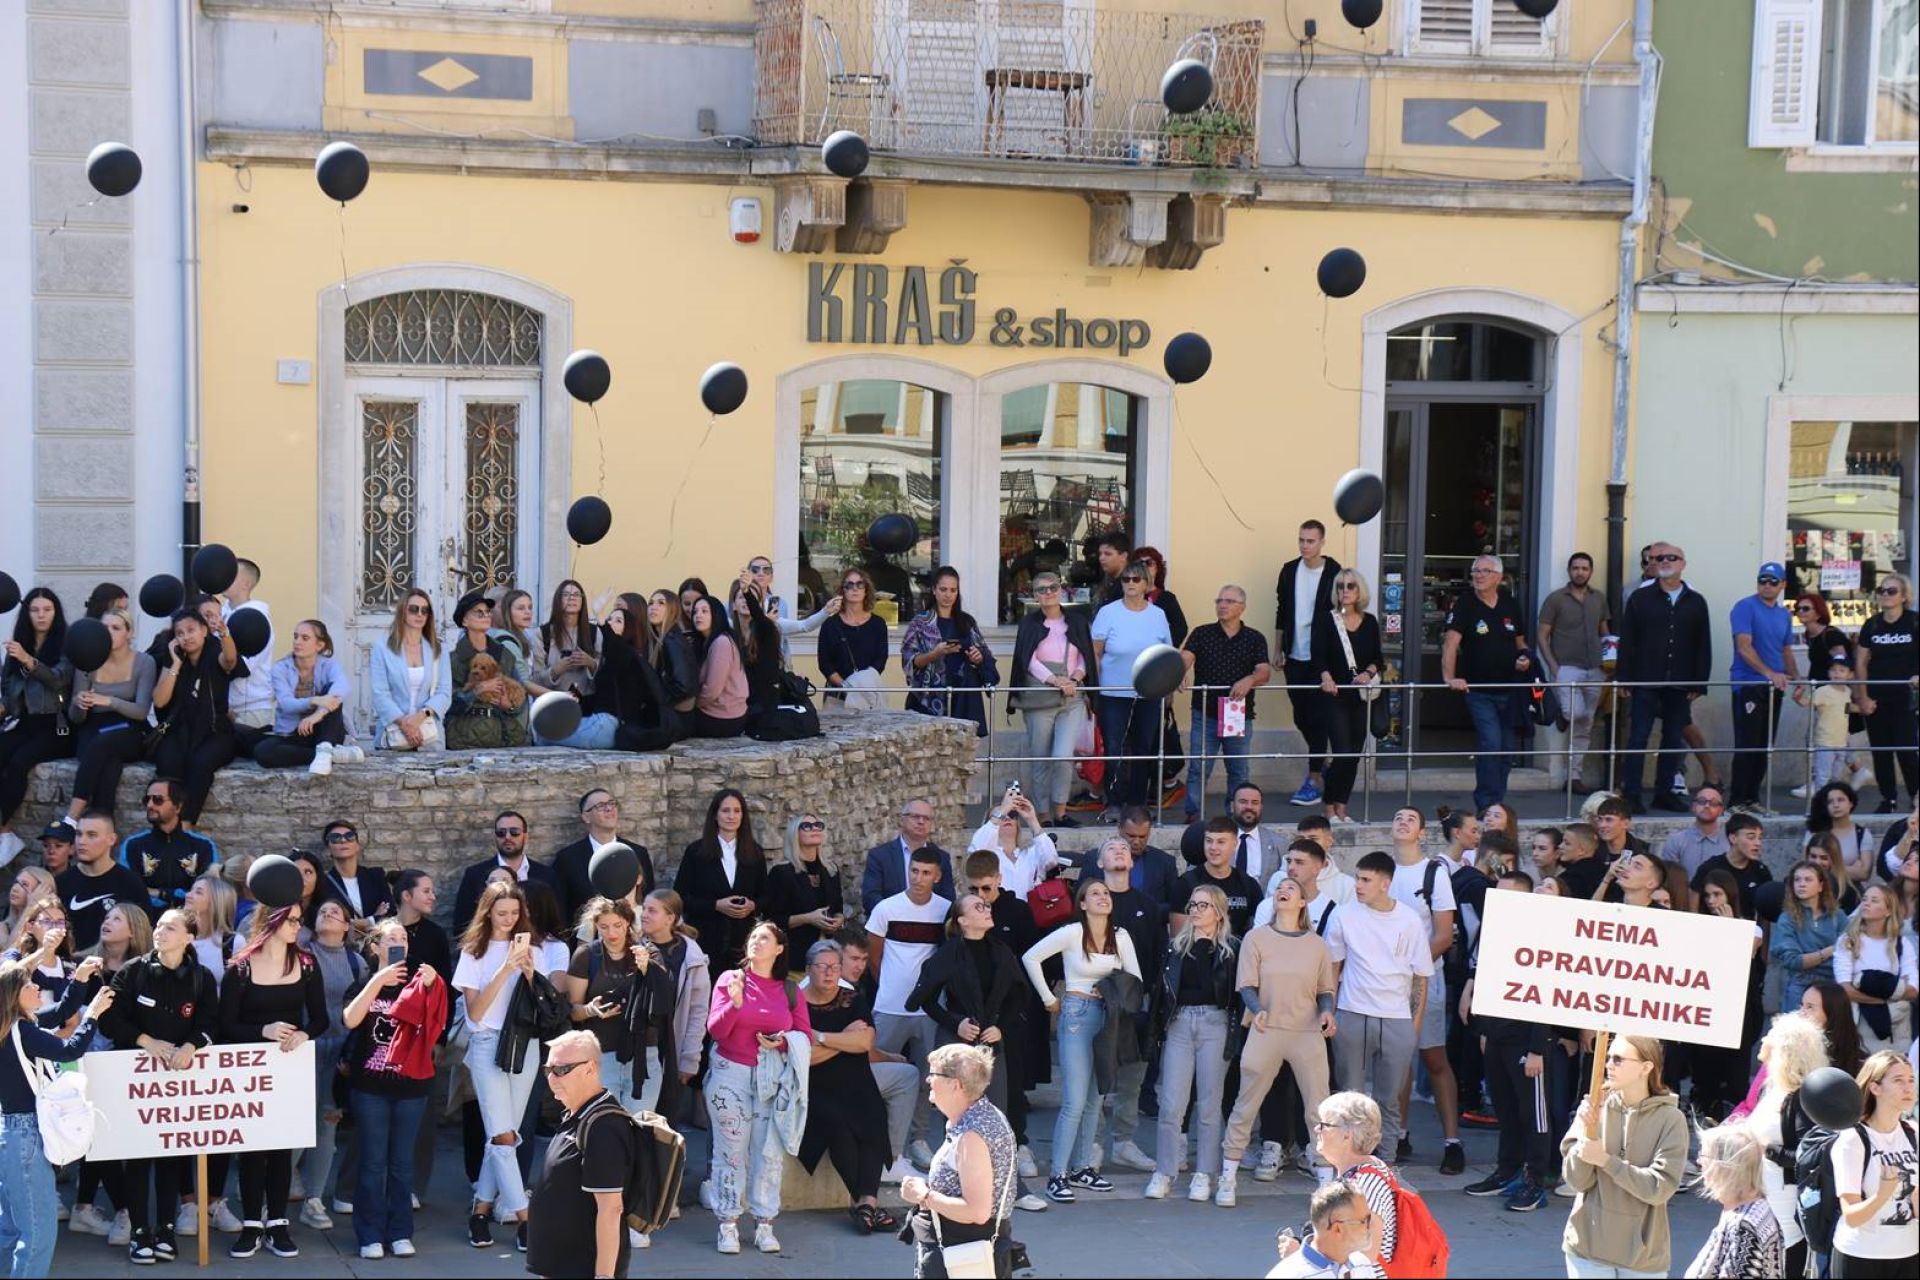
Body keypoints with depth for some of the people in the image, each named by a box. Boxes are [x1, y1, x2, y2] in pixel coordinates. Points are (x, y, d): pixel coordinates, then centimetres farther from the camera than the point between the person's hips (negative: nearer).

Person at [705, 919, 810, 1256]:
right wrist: (735, 1002, -20)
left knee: (769, 1150, 1)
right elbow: (715, 1030, -5)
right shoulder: (730, 979, 1)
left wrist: (783, 1042, -12)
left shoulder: (789, 991, 6)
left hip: (773, 1077, 2)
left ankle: (764, 1223, 8)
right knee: (730, 1151, -1)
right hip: (731, 1074, -2)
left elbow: (806, 1035, 6)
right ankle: (728, 1224, 5)